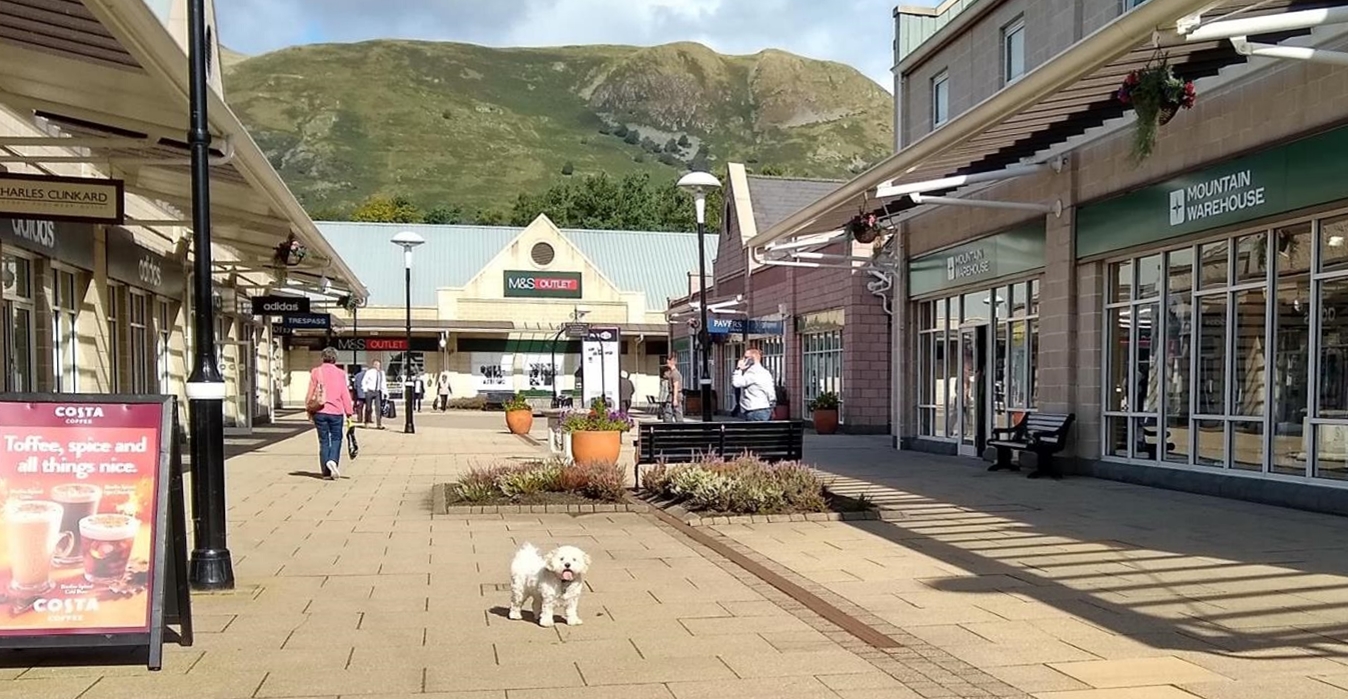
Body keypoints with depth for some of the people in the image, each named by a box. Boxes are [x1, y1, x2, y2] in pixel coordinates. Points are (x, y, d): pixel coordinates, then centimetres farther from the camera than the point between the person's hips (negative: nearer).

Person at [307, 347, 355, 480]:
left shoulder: (315, 372, 1)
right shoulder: (340, 373, -2)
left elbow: (310, 393, 2)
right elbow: (345, 394, -2)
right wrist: (349, 412, 2)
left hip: (320, 411, 1)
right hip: (336, 411, -1)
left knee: (323, 440, 8)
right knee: (336, 438, 11)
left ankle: (326, 471, 6)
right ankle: (333, 460, -15)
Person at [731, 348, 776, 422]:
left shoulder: (752, 372, -13)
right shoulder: (765, 372, 16)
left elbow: (736, 383, -22)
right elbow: (771, 394, 16)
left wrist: (738, 369, -8)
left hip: (755, 412, -10)